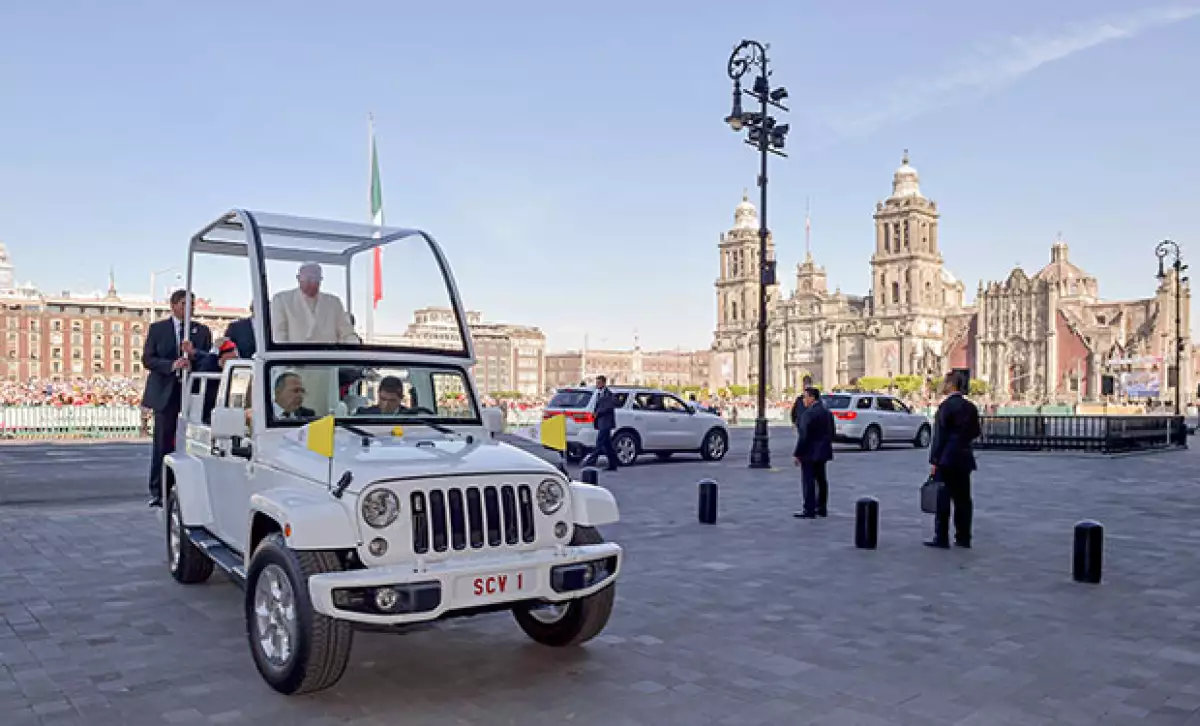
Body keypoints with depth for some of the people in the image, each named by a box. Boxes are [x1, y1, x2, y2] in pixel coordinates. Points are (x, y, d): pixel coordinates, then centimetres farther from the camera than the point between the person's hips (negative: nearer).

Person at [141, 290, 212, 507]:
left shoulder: (202, 331, 11)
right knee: (163, 444, 2)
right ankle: (158, 491, 9)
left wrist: (194, 353, -16)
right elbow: (147, 359, -1)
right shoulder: (157, 329, 7)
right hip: (165, 393, -1)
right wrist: (172, 365, -17)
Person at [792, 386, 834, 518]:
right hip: (822, 452, 9)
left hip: (809, 453, -9)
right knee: (821, 479, 14)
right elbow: (831, 432, 15)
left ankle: (809, 510, -4)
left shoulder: (809, 413, -19)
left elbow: (804, 436, -20)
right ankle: (822, 508, 20)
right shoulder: (827, 412, 11)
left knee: (808, 481, -5)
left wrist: (797, 454, -16)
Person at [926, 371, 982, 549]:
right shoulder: (970, 407, 8)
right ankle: (963, 538, 15)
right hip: (965, 457, 7)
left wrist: (934, 461, -13)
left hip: (947, 457, -7)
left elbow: (940, 435, -14)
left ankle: (941, 538, 0)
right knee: (962, 498, 11)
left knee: (942, 497, -2)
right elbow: (976, 432, 13)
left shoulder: (946, 405, -13)